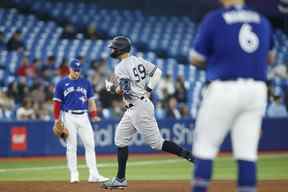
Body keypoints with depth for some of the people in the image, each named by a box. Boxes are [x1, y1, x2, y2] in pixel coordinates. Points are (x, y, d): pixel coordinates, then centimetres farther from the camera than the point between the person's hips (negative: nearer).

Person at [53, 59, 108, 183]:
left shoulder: (86, 83, 11)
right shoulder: (62, 84, 3)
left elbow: (91, 100, 12)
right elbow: (57, 103, 3)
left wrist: (94, 115, 1)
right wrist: (57, 119, -4)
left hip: (83, 116, 3)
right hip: (69, 117, -3)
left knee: (90, 144, -4)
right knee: (71, 146, -1)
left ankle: (94, 174, -4)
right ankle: (73, 175, 5)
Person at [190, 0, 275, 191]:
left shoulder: (214, 19, -6)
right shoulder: (262, 21, 9)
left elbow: (196, 59, -1)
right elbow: (270, 57, 23)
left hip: (224, 89, -4)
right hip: (257, 90, 4)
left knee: (205, 146, 5)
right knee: (247, 150, 5)